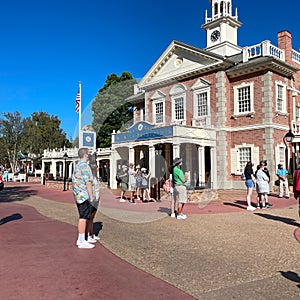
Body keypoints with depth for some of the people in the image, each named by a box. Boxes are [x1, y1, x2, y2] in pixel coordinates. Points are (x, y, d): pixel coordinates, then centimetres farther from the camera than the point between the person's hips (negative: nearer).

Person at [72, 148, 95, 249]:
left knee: (82, 217, 15)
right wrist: (91, 196, -14)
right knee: (83, 218, -6)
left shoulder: (77, 165, 16)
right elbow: (88, 182, -18)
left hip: (78, 195, 10)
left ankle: (80, 240, 21)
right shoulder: (84, 165, -14)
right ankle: (82, 242, -2)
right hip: (84, 195, -10)